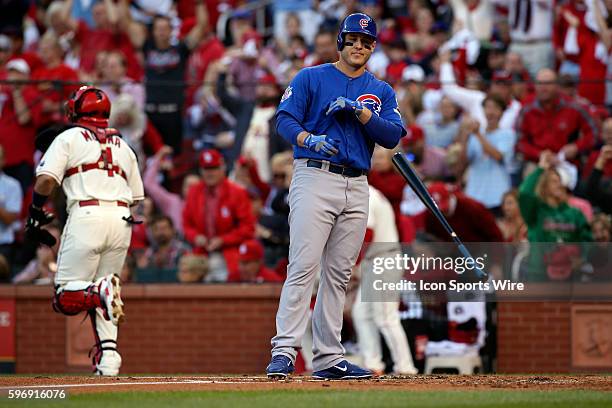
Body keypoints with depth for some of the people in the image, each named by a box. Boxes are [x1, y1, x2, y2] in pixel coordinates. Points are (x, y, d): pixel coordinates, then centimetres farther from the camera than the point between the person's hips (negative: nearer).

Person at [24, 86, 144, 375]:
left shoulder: (69, 138, 10)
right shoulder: (122, 146, 25)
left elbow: (46, 181, -4)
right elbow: (136, 198, 21)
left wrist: (34, 217, 5)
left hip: (87, 215, -5)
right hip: (122, 220, 5)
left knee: (66, 298, -4)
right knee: (97, 295, 15)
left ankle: (101, 291, -33)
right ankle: (108, 356, 0)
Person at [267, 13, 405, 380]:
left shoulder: (382, 92, 16)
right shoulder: (311, 78, 7)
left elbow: (393, 136, 2)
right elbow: (285, 118, -3)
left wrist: (359, 111, -11)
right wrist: (309, 139, -22)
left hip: (357, 188, 5)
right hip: (315, 178, -4)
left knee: (339, 274, 5)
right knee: (304, 266, -15)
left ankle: (329, 359, 8)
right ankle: (284, 351, -20)